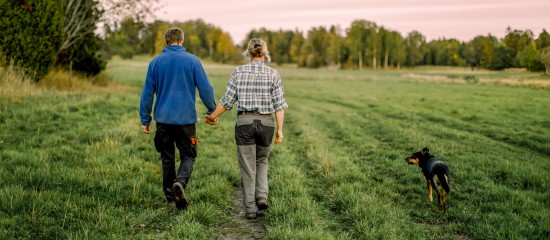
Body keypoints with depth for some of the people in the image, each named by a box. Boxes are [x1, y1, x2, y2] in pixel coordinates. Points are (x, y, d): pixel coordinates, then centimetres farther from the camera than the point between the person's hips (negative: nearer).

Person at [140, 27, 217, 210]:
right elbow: (205, 88, -3)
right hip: (186, 119, -2)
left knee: (167, 157, 14)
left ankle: (170, 194, 20)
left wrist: (145, 120, 11)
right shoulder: (192, 61, -3)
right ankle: (180, 182, -21)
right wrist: (212, 111, 10)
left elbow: (147, 93, 5)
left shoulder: (155, 62, 3)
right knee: (188, 156, 6)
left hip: (163, 119, 2)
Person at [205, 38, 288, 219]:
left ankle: (251, 208, 11)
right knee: (262, 161, 23)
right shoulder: (273, 74, 0)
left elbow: (228, 101, -1)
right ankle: (262, 195, 4)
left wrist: (212, 116, 13)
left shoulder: (239, 72, -1)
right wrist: (280, 129, 0)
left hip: (244, 121, -1)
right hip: (266, 122, 1)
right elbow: (279, 104, -4)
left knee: (248, 167, 7)